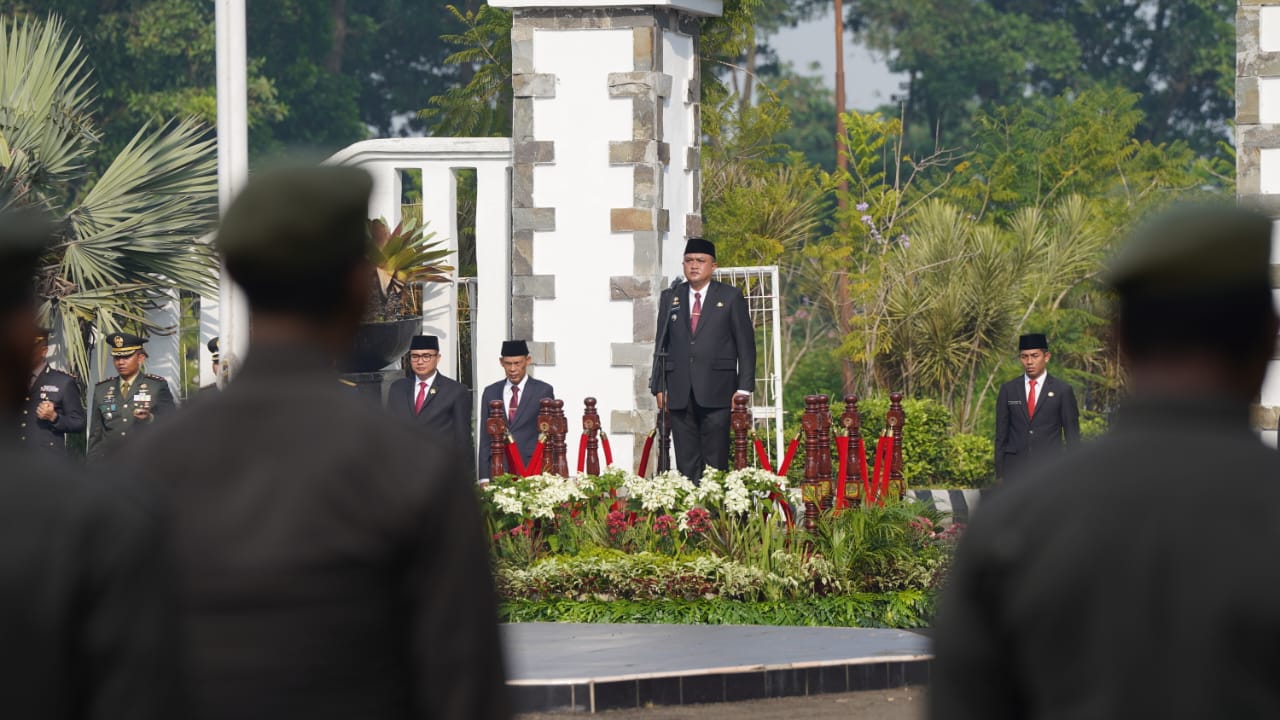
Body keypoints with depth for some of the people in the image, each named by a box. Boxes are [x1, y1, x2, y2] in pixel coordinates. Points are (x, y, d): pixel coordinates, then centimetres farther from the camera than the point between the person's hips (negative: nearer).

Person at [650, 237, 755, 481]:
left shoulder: (730, 297, 6)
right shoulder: (670, 298, 14)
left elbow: (746, 344, 4)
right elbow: (661, 344, 16)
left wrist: (744, 388, -4)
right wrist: (658, 386, 8)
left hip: (716, 393, -3)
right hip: (679, 393, 3)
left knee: (716, 459, -5)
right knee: (686, 462, 0)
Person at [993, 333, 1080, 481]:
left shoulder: (1062, 390, 3)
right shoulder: (1008, 390, 9)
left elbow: (1072, 436, 4)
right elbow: (1001, 435, 10)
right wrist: (1000, 474, 5)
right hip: (1015, 467, 2)